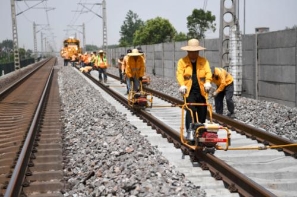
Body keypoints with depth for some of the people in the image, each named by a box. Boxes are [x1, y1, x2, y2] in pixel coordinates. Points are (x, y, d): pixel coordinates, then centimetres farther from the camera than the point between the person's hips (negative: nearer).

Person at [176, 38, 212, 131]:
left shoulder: (204, 61, 12)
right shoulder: (182, 61, 6)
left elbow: (208, 72, 0)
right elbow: (179, 74, -6)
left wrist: (207, 82, -21)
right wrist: (182, 85, -24)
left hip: (201, 91, 3)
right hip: (189, 91, -3)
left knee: (203, 112, 7)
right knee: (191, 111, -14)